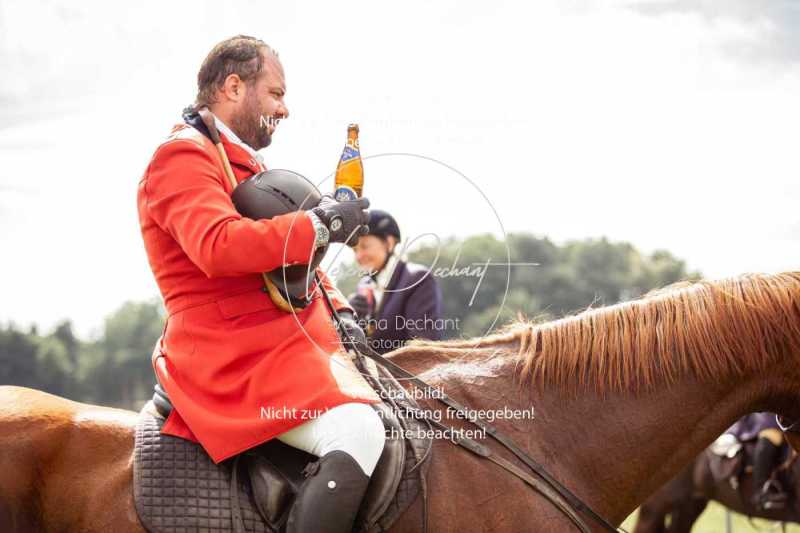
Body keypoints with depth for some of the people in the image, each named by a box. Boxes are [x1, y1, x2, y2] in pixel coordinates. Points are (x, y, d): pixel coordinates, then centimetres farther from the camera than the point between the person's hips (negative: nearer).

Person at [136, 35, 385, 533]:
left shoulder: (248, 163, 24)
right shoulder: (183, 157, -9)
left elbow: (293, 255, 29)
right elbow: (218, 245, -27)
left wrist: (339, 310, 12)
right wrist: (320, 223, -22)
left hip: (290, 338, 11)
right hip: (234, 354, -11)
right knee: (356, 433, -30)